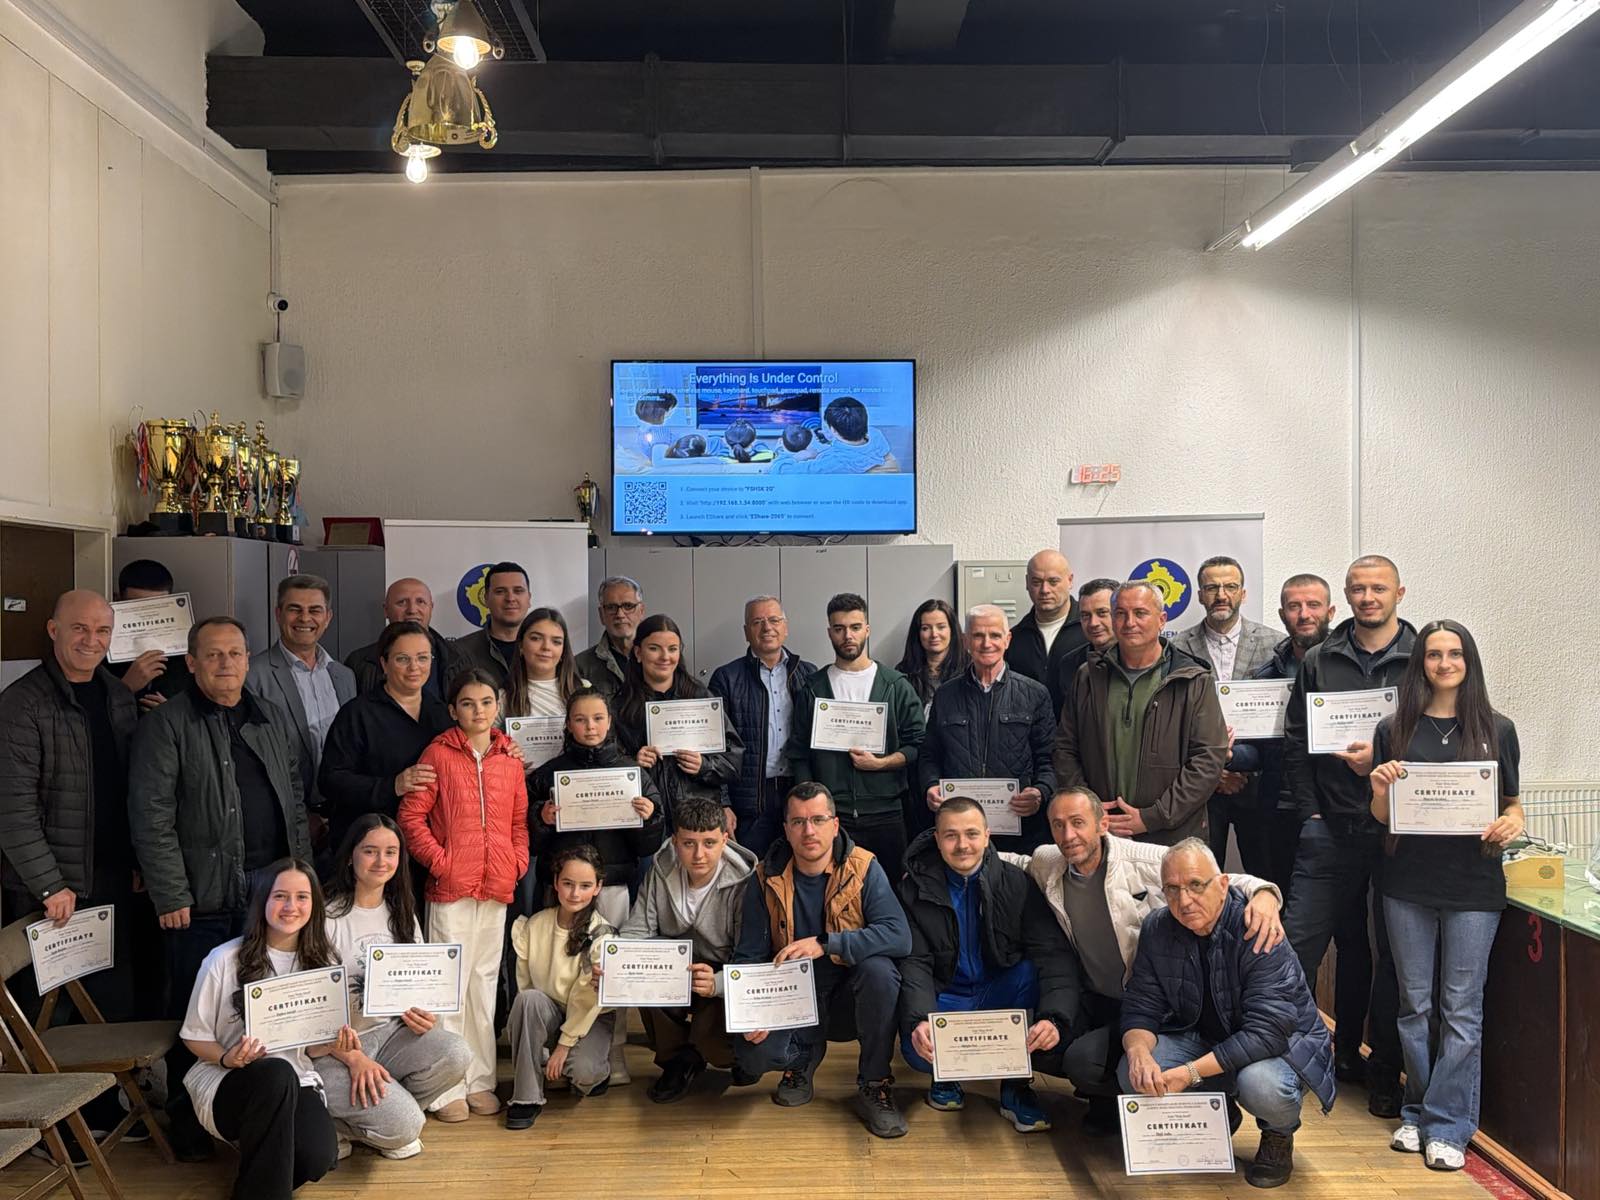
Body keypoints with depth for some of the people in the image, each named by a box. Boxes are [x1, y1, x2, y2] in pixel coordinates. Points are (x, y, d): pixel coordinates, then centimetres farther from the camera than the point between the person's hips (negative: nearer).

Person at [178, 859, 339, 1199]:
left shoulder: (322, 963, 3)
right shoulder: (224, 960, -8)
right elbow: (194, 1036, 1)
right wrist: (226, 1059, -20)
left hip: (296, 1082, 3)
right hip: (228, 1081, -3)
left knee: (319, 1156, -29)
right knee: (277, 1073, -39)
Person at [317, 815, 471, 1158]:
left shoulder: (402, 914, 11)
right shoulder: (329, 918, -9)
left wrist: (424, 1015, -8)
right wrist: (353, 1058, -20)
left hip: (392, 1033, 6)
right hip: (336, 1047, -6)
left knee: (456, 1054, -24)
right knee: (403, 1125, -25)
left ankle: (386, 1112, -1)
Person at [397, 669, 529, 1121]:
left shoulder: (510, 758, 9)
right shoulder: (439, 753, -4)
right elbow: (411, 816, -6)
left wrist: (517, 863, 1)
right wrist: (439, 862, -12)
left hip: (497, 888, 5)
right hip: (451, 887, -4)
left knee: (484, 983, 12)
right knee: (450, 985, -1)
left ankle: (479, 1081, 22)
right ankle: (447, 1088, 8)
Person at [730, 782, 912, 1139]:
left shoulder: (863, 868, -13)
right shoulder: (767, 879, -7)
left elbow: (899, 936, -26)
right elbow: (749, 956, -3)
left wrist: (825, 944, -33)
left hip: (849, 1000, -1)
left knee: (878, 969, -33)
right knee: (753, 1055, -27)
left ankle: (874, 1087, -13)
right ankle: (804, 1057, 11)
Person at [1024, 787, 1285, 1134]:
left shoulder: (1149, 861, -15)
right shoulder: (1046, 863, -2)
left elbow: (1227, 881, -14)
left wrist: (1264, 894, -34)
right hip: (1095, 1002, 6)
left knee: (1081, 1060, -25)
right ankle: (1106, 1092, 17)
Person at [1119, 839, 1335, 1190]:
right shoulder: (1157, 929, -8)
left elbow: (1267, 1031, -32)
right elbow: (1140, 1006, -7)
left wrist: (1190, 1073, -36)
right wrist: (1139, 1051, -32)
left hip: (1281, 1042, -4)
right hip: (1205, 1039, 5)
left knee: (1261, 1085, -39)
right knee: (1133, 1074, -22)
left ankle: (1278, 1137, 1)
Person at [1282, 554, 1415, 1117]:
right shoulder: (1318, 661, 7)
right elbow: (1295, 742, 8)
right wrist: (1311, 812, 1)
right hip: (1331, 829, 1)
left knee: (1393, 950, 8)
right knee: (1298, 942, -2)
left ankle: (1384, 1069, 21)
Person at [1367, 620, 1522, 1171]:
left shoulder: (1497, 729, 4)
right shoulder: (1394, 730, 4)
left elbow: (1513, 802, 11)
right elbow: (1381, 816, 7)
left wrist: (1512, 823, -11)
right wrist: (1381, 788, -14)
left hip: (1474, 883, -1)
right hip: (1408, 881, 1)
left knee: (1462, 1008, 2)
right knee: (1416, 1004, 10)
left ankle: (1447, 1126, 10)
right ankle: (1418, 1111, 22)